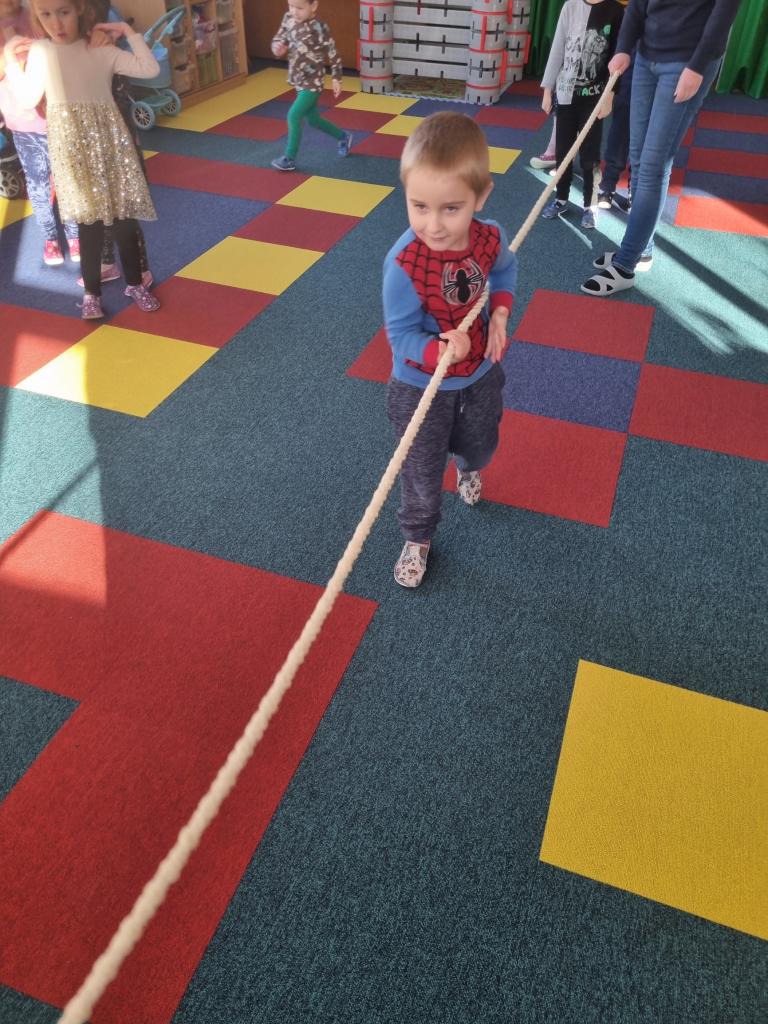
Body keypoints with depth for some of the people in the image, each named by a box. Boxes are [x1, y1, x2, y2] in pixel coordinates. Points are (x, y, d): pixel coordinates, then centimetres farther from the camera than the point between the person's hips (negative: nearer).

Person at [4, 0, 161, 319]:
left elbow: (150, 69, -6)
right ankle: (92, 293, 7)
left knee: (124, 215, 3)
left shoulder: (103, 52, 3)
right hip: (72, 145, -1)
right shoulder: (39, 51, 5)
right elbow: (28, 98, 8)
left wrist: (127, 31, -3)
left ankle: (135, 284, 19)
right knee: (90, 219, -4)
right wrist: (9, 58, 7)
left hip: (108, 140, 1)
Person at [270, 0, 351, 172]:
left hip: (312, 83, -7)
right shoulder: (288, 19, -3)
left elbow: (333, 54, -12)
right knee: (312, 120, 19)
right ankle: (343, 137, 40)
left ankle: (289, 158, -2)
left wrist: (336, 79, -10)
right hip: (298, 81, 7)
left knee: (293, 116, -15)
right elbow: (279, 39, 8)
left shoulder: (319, 28, -19)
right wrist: (278, 48, -15)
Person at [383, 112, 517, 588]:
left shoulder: (490, 236, -18)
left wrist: (501, 310, -11)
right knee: (423, 471, 11)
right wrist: (439, 353, -43)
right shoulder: (403, 263, -32)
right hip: (423, 384, -4)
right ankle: (418, 538, 38)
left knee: (480, 443, 29)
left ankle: (469, 469, 67)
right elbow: (401, 333, -25)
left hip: (482, 372, 4)